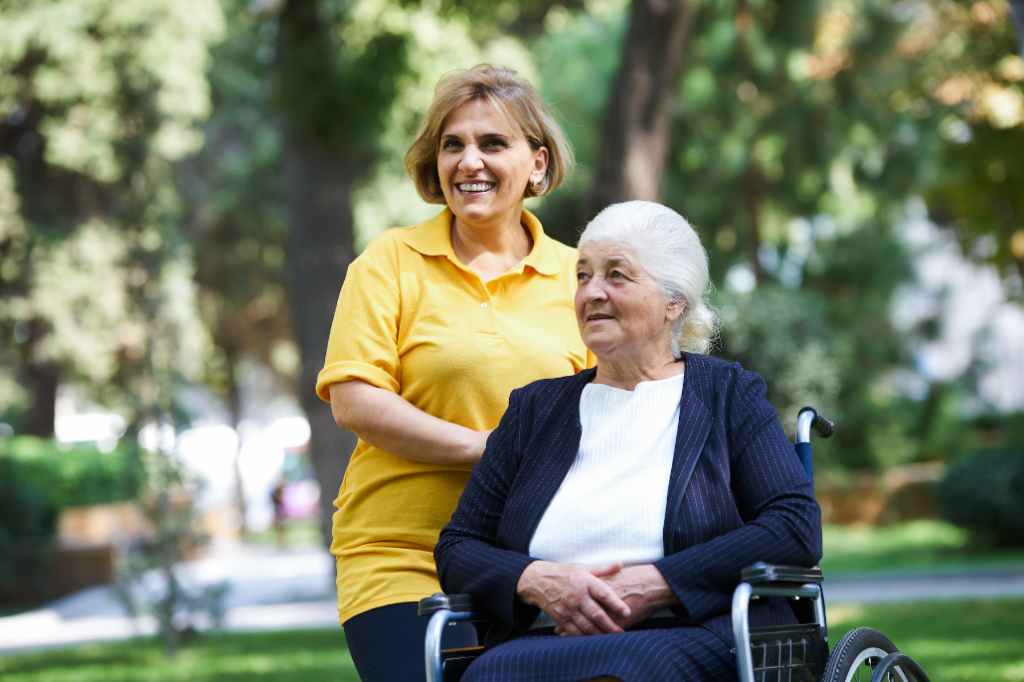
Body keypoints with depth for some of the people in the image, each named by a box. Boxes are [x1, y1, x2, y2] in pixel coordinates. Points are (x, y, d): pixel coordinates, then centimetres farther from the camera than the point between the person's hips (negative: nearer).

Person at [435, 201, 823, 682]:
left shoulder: (729, 394, 13)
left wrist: (655, 584, -11)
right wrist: (537, 581, -7)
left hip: (693, 636, -3)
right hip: (546, 638, 3)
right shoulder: (536, 408, 21)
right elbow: (457, 548, 17)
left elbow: (797, 527, -1)